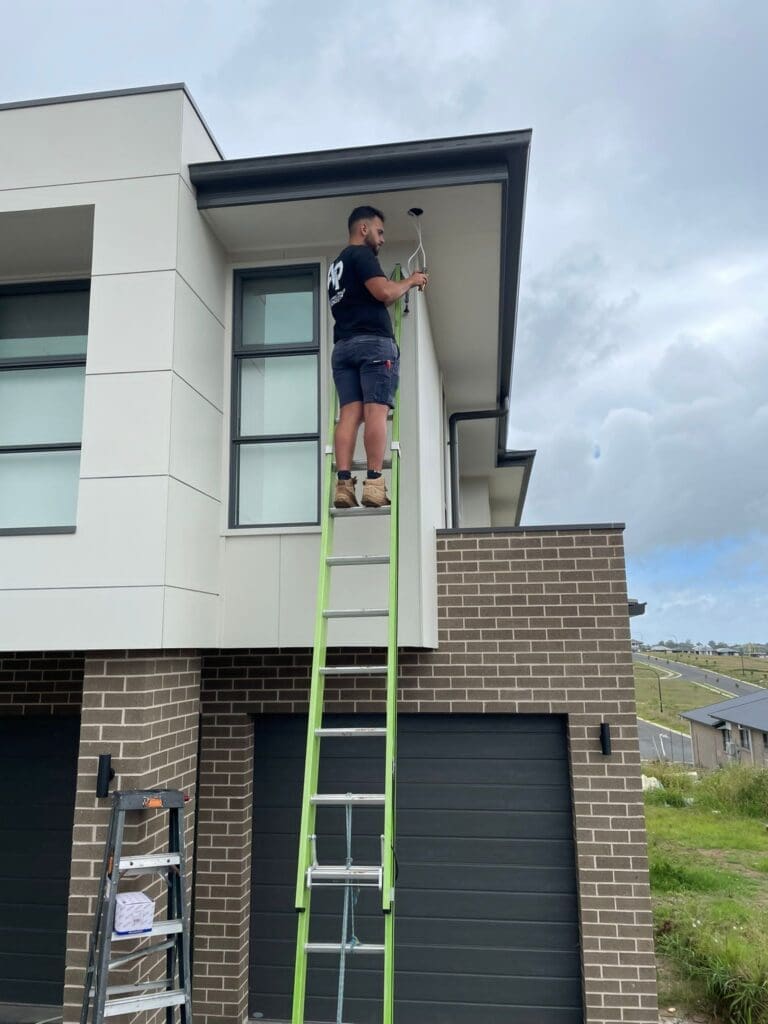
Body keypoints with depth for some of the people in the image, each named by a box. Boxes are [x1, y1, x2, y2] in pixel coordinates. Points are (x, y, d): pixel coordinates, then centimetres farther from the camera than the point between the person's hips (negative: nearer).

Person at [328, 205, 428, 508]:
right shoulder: (362, 254, 3)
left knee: (349, 414, -5)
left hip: (343, 345, 8)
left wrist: (402, 288, 30)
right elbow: (383, 292, -11)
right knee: (376, 411, -14)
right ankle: (373, 484, -22)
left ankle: (343, 485, -15)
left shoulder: (336, 265, 30)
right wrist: (409, 281, 6)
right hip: (373, 342, -8)